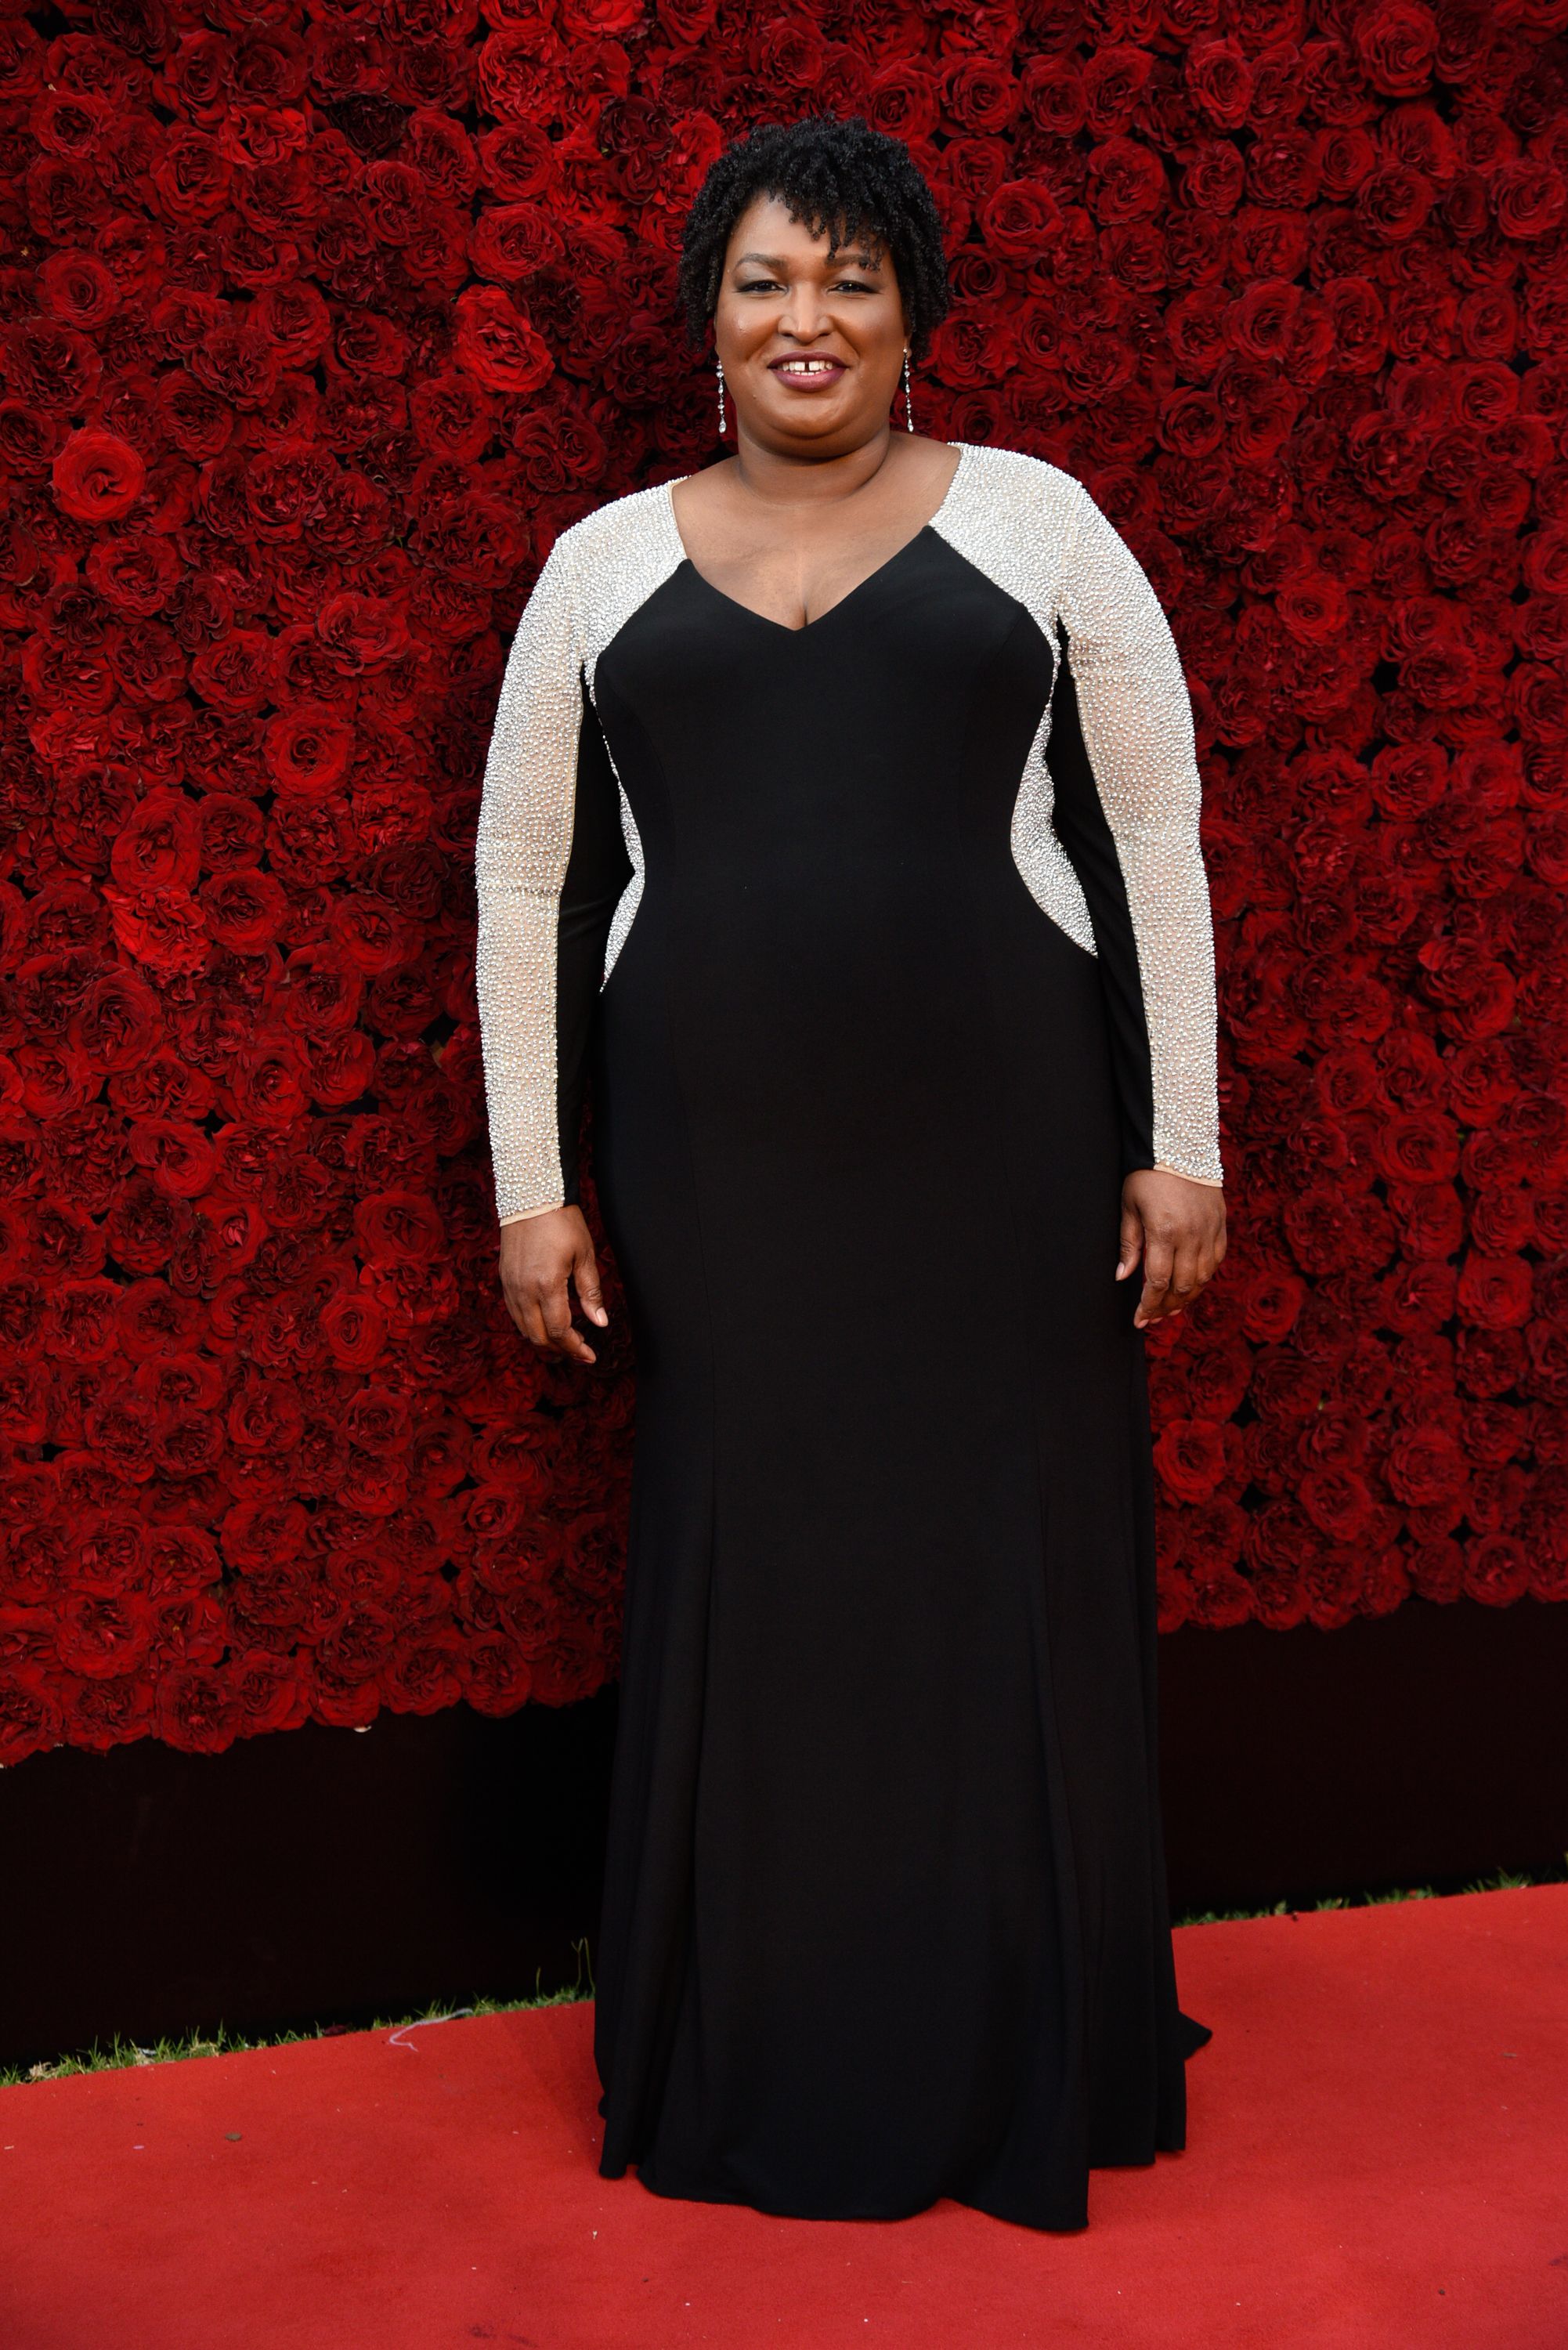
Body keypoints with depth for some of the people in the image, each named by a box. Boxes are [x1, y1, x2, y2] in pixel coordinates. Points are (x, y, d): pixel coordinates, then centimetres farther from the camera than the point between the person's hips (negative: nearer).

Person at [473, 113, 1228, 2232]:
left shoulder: (1034, 522, 3)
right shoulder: (606, 564, 8)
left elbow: (1154, 834, 3)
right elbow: (523, 877, 10)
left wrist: (1180, 1145, -1)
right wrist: (532, 1186, 5)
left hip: (1005, 1159, -1)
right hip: (723, 1181, 1)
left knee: (1015, 1589, 6)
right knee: (753, 1600, 8)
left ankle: (1026, 2068, 24)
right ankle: (766, 2073, 24)